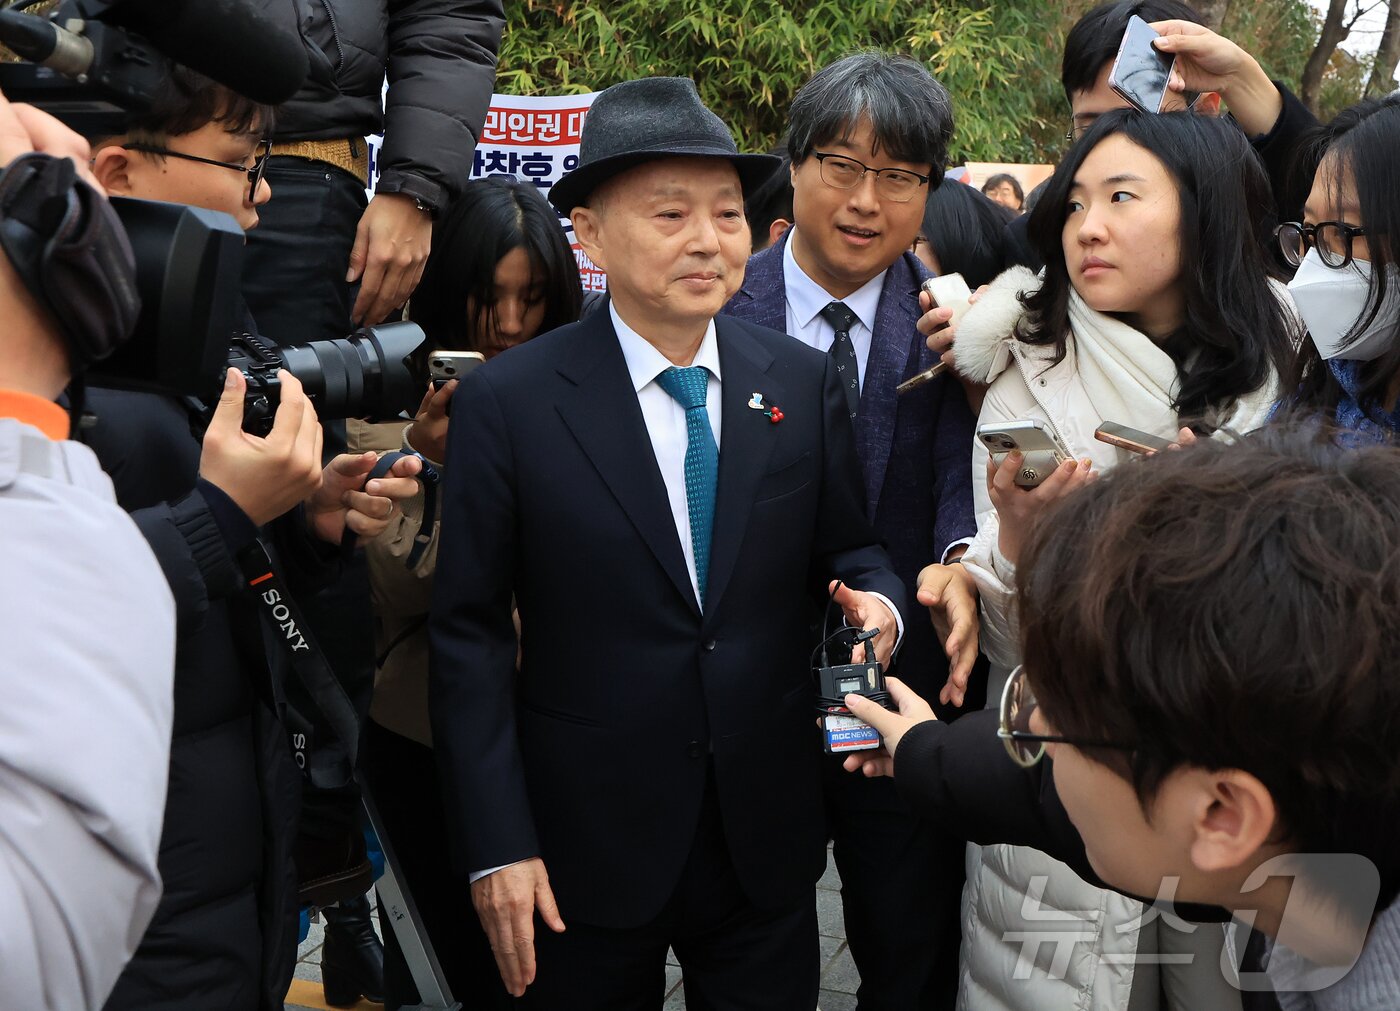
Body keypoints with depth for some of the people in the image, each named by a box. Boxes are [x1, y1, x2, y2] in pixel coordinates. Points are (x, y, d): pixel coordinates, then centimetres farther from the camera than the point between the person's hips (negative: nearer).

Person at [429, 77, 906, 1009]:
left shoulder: (805, 383, -1)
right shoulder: (507, 403, -10)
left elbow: (847, 550, 9)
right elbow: (470, 634, -8)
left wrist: (874, 600, -14)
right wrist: (497, 847, -10)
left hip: (770, 838, 3)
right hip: (585, 852, -2)